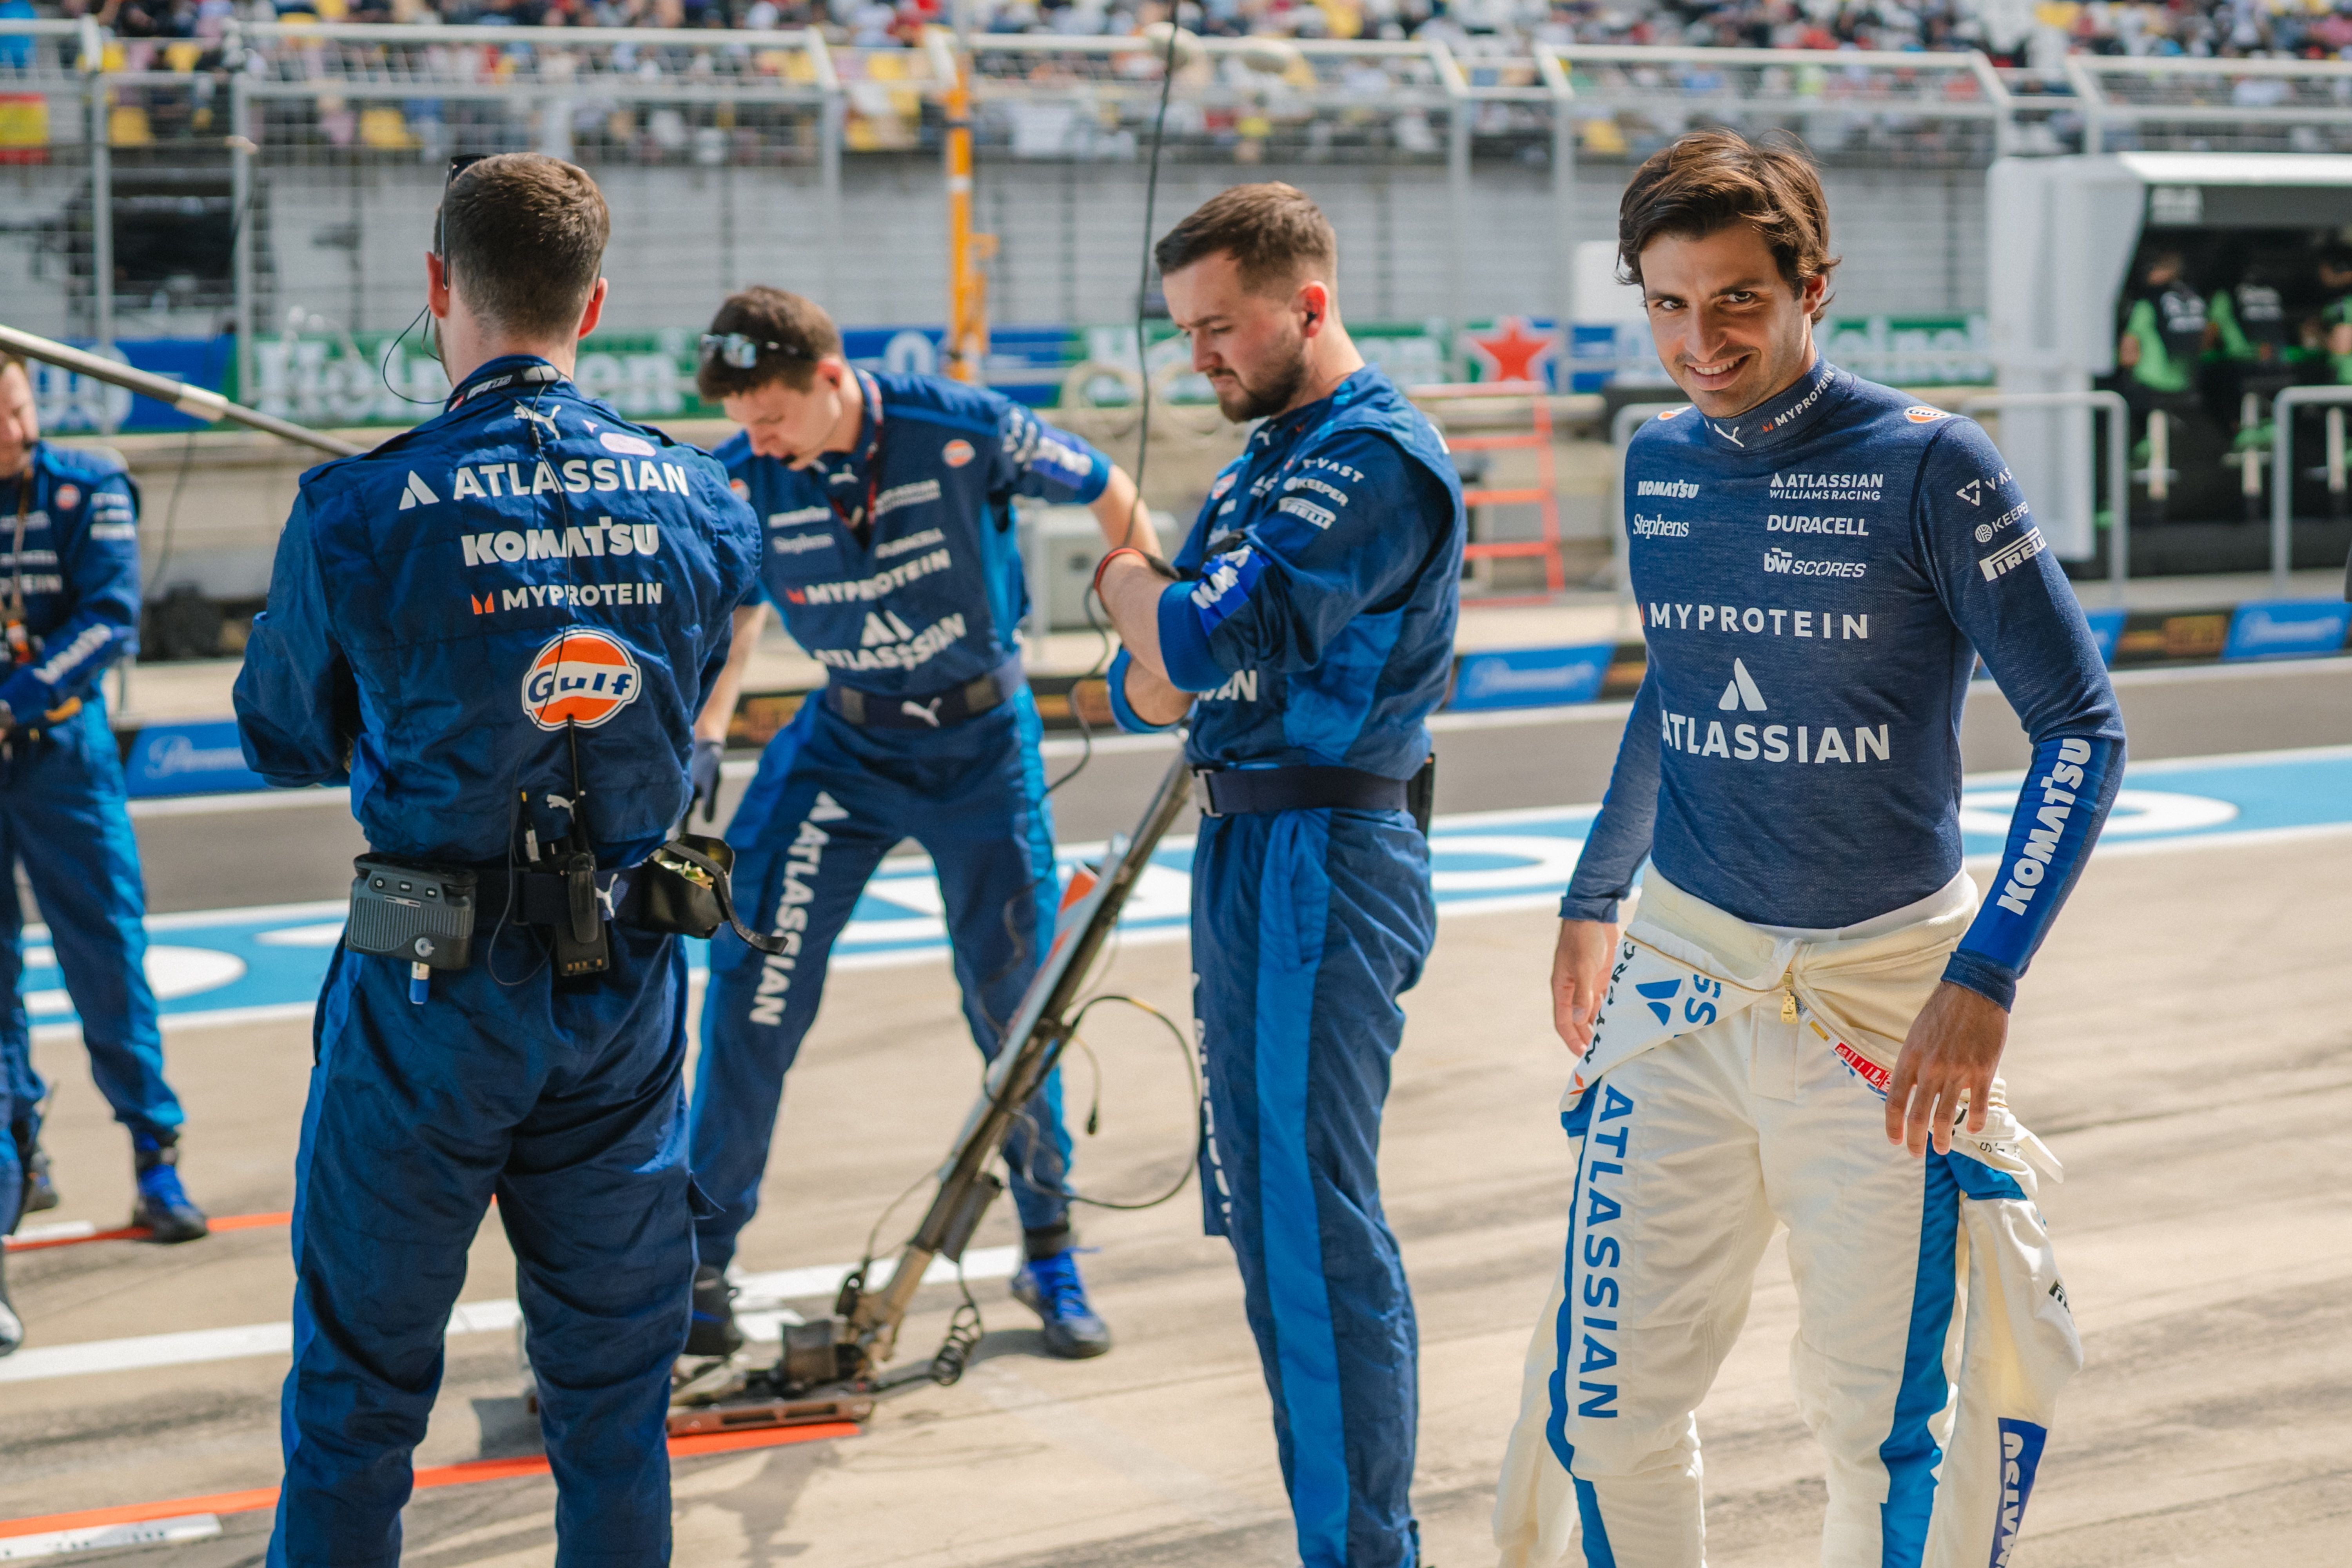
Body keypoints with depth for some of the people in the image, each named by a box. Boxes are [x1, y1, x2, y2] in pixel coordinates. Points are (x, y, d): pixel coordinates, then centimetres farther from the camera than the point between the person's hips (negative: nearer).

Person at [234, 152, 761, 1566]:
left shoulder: (360, 517, -13)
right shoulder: (699, 502, -2)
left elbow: (280, 741, 1)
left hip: (434, 988, -3)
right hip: (626, 979, 3)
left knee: (358, 1392, 9)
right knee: (616, 1386, 14)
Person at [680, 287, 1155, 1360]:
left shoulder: (962, 429, -21)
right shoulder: (744, 482, -14)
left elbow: (1107, 492, -4)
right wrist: (700, 747, -2)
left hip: (985, 745, -1)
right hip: (844, 743, 1)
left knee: (1018, 1001, 4)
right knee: (754, 984, -11)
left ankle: (1050, 1259, 23)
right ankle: (702, 1260, 2)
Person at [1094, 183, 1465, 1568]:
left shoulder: (1377, 459, -15)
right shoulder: (1272, 457, 17)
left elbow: (1204, 640, -24)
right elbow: (1152, 689, 15)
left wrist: (1128, 580, -3)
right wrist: (1163, 647, -7)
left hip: (1326, 866, -10)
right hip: (1248, 860, 10)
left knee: (1315, 1219, -9)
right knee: (1261, 1208, 15)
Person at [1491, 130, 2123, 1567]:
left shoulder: (1927, 465, -10)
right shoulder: (1661, 464, 6)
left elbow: (2081, 725, -10)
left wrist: (1986, 976, -18)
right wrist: (1595, 894, 25)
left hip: (1886, 995, -4)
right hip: (1679, 979, 4)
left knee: (1884, 1422, 0)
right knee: (1613, 1405, 3)